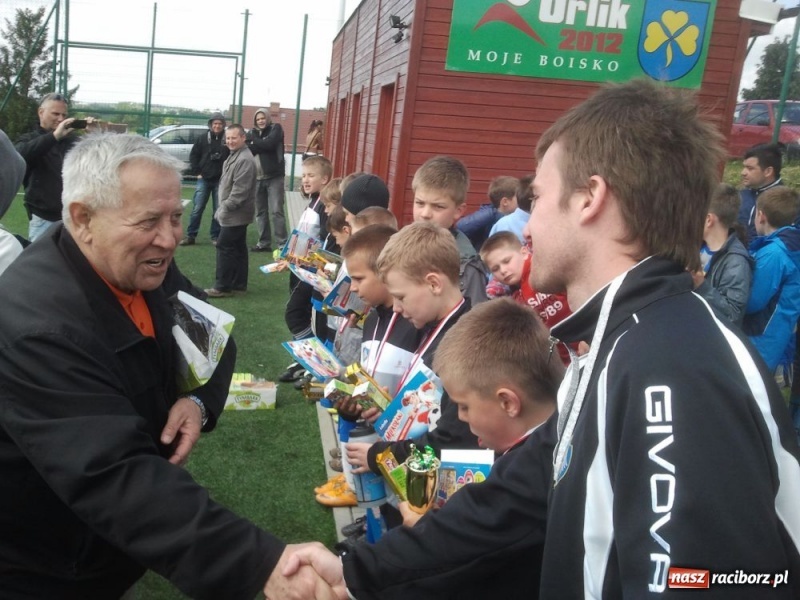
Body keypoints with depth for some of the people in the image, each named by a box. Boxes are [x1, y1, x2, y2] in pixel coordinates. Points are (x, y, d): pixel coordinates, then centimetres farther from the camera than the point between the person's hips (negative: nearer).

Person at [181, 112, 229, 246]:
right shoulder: (203, 139, 5)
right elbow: (193, 156, 9)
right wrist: (197, 172, 2)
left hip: (221, 181, -1)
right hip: (204, 179, 1)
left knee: (218, 210, 4)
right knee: (197, 209, 1)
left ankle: (215, 236, 14)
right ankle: (191, 236, 7)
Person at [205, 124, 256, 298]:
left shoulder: (245, 160, -19)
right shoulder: (234, 156, 15)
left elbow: (240, 190, -25)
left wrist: (225, 207, -20)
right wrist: (223, 208, 18)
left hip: (236, 214, -10)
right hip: (234, 213, 10)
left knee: (225, 247, -7)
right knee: (238, 249, 12)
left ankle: (223, 287, -1)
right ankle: (238, 285, 17)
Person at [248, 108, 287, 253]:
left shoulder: (276, 128, 1)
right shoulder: (252, 132, 14)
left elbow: (269, 144, -16)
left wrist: (253, 142, -4)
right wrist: (260, 145, -14)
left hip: (274, 177, -5)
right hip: (257, 178, 5)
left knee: (276, 211, -9)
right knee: (260, 212, 8)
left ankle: (282, 244, -6)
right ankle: (264, 243, 16)